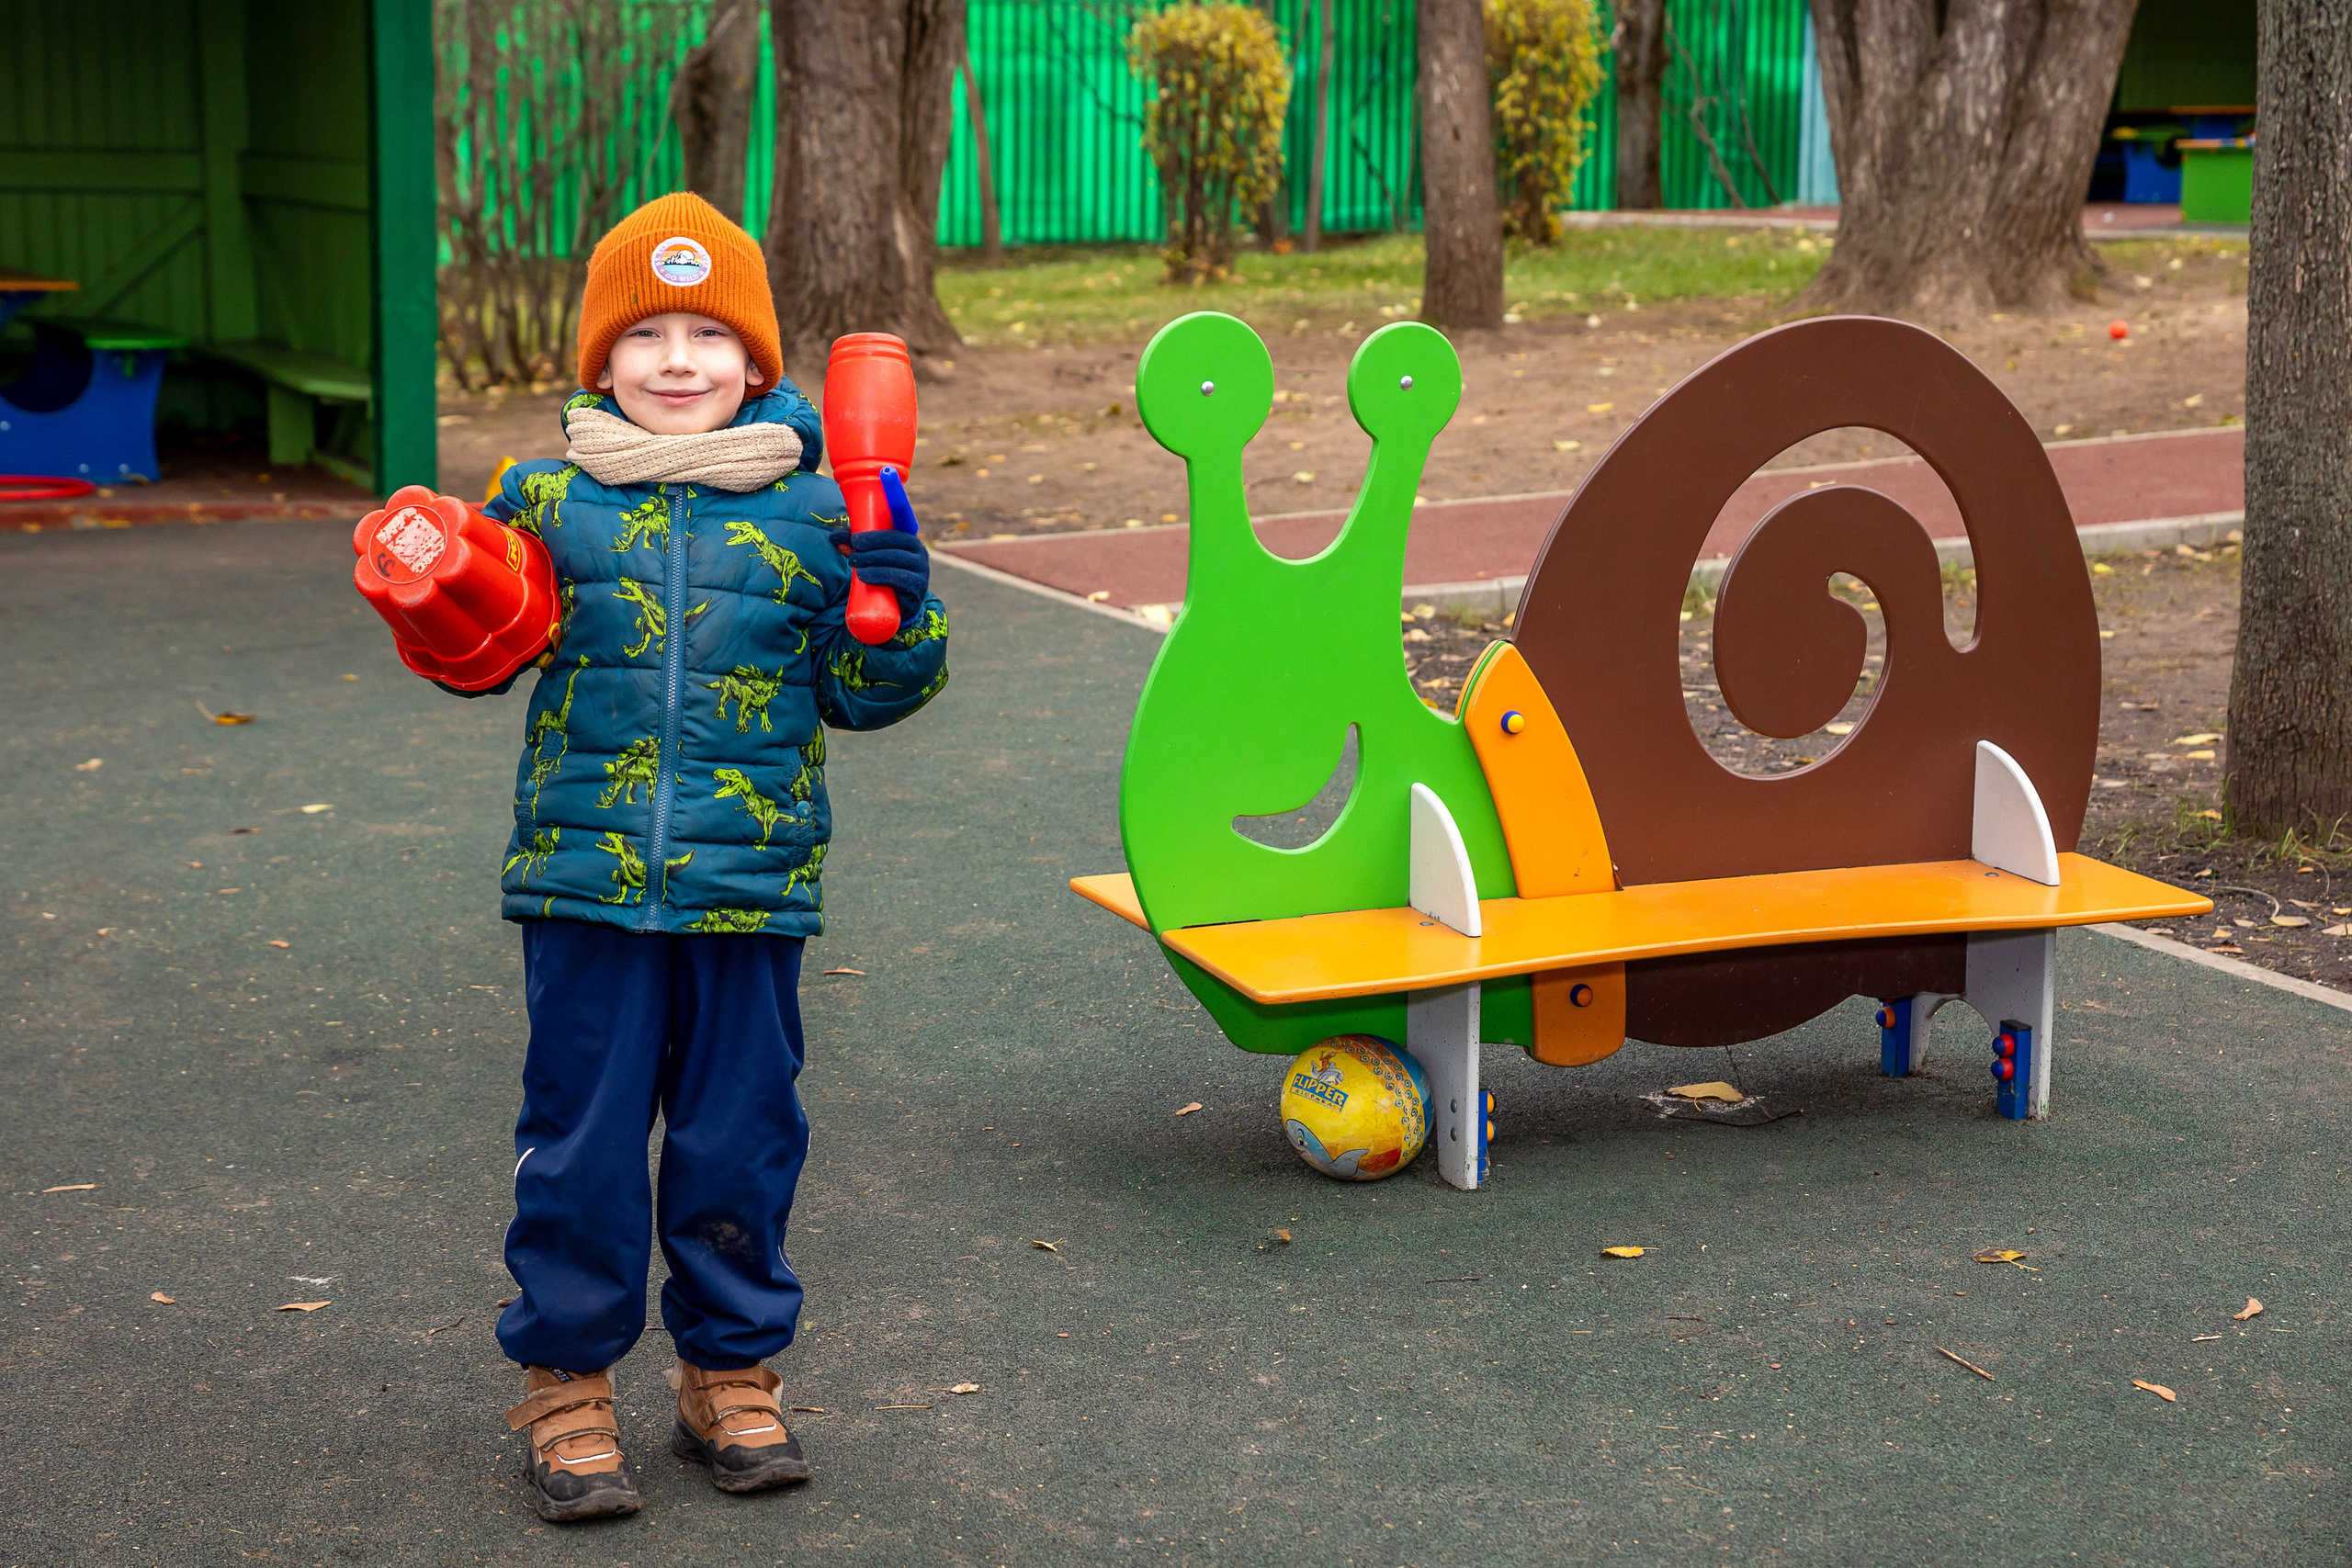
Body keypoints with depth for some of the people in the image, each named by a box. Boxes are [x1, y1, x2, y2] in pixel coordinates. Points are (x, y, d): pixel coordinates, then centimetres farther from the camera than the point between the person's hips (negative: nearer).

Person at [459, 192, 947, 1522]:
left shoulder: (809, 511, 3)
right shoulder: (552, 500, 3)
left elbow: (863, 690, 5)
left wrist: (895, 599, -12)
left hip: (752, 883, 0)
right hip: (587, 876, 0)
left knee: (740, 1136, 10)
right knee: (583, 1135, 6)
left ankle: (732, 1375, 26)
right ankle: (568, 1385, 20)